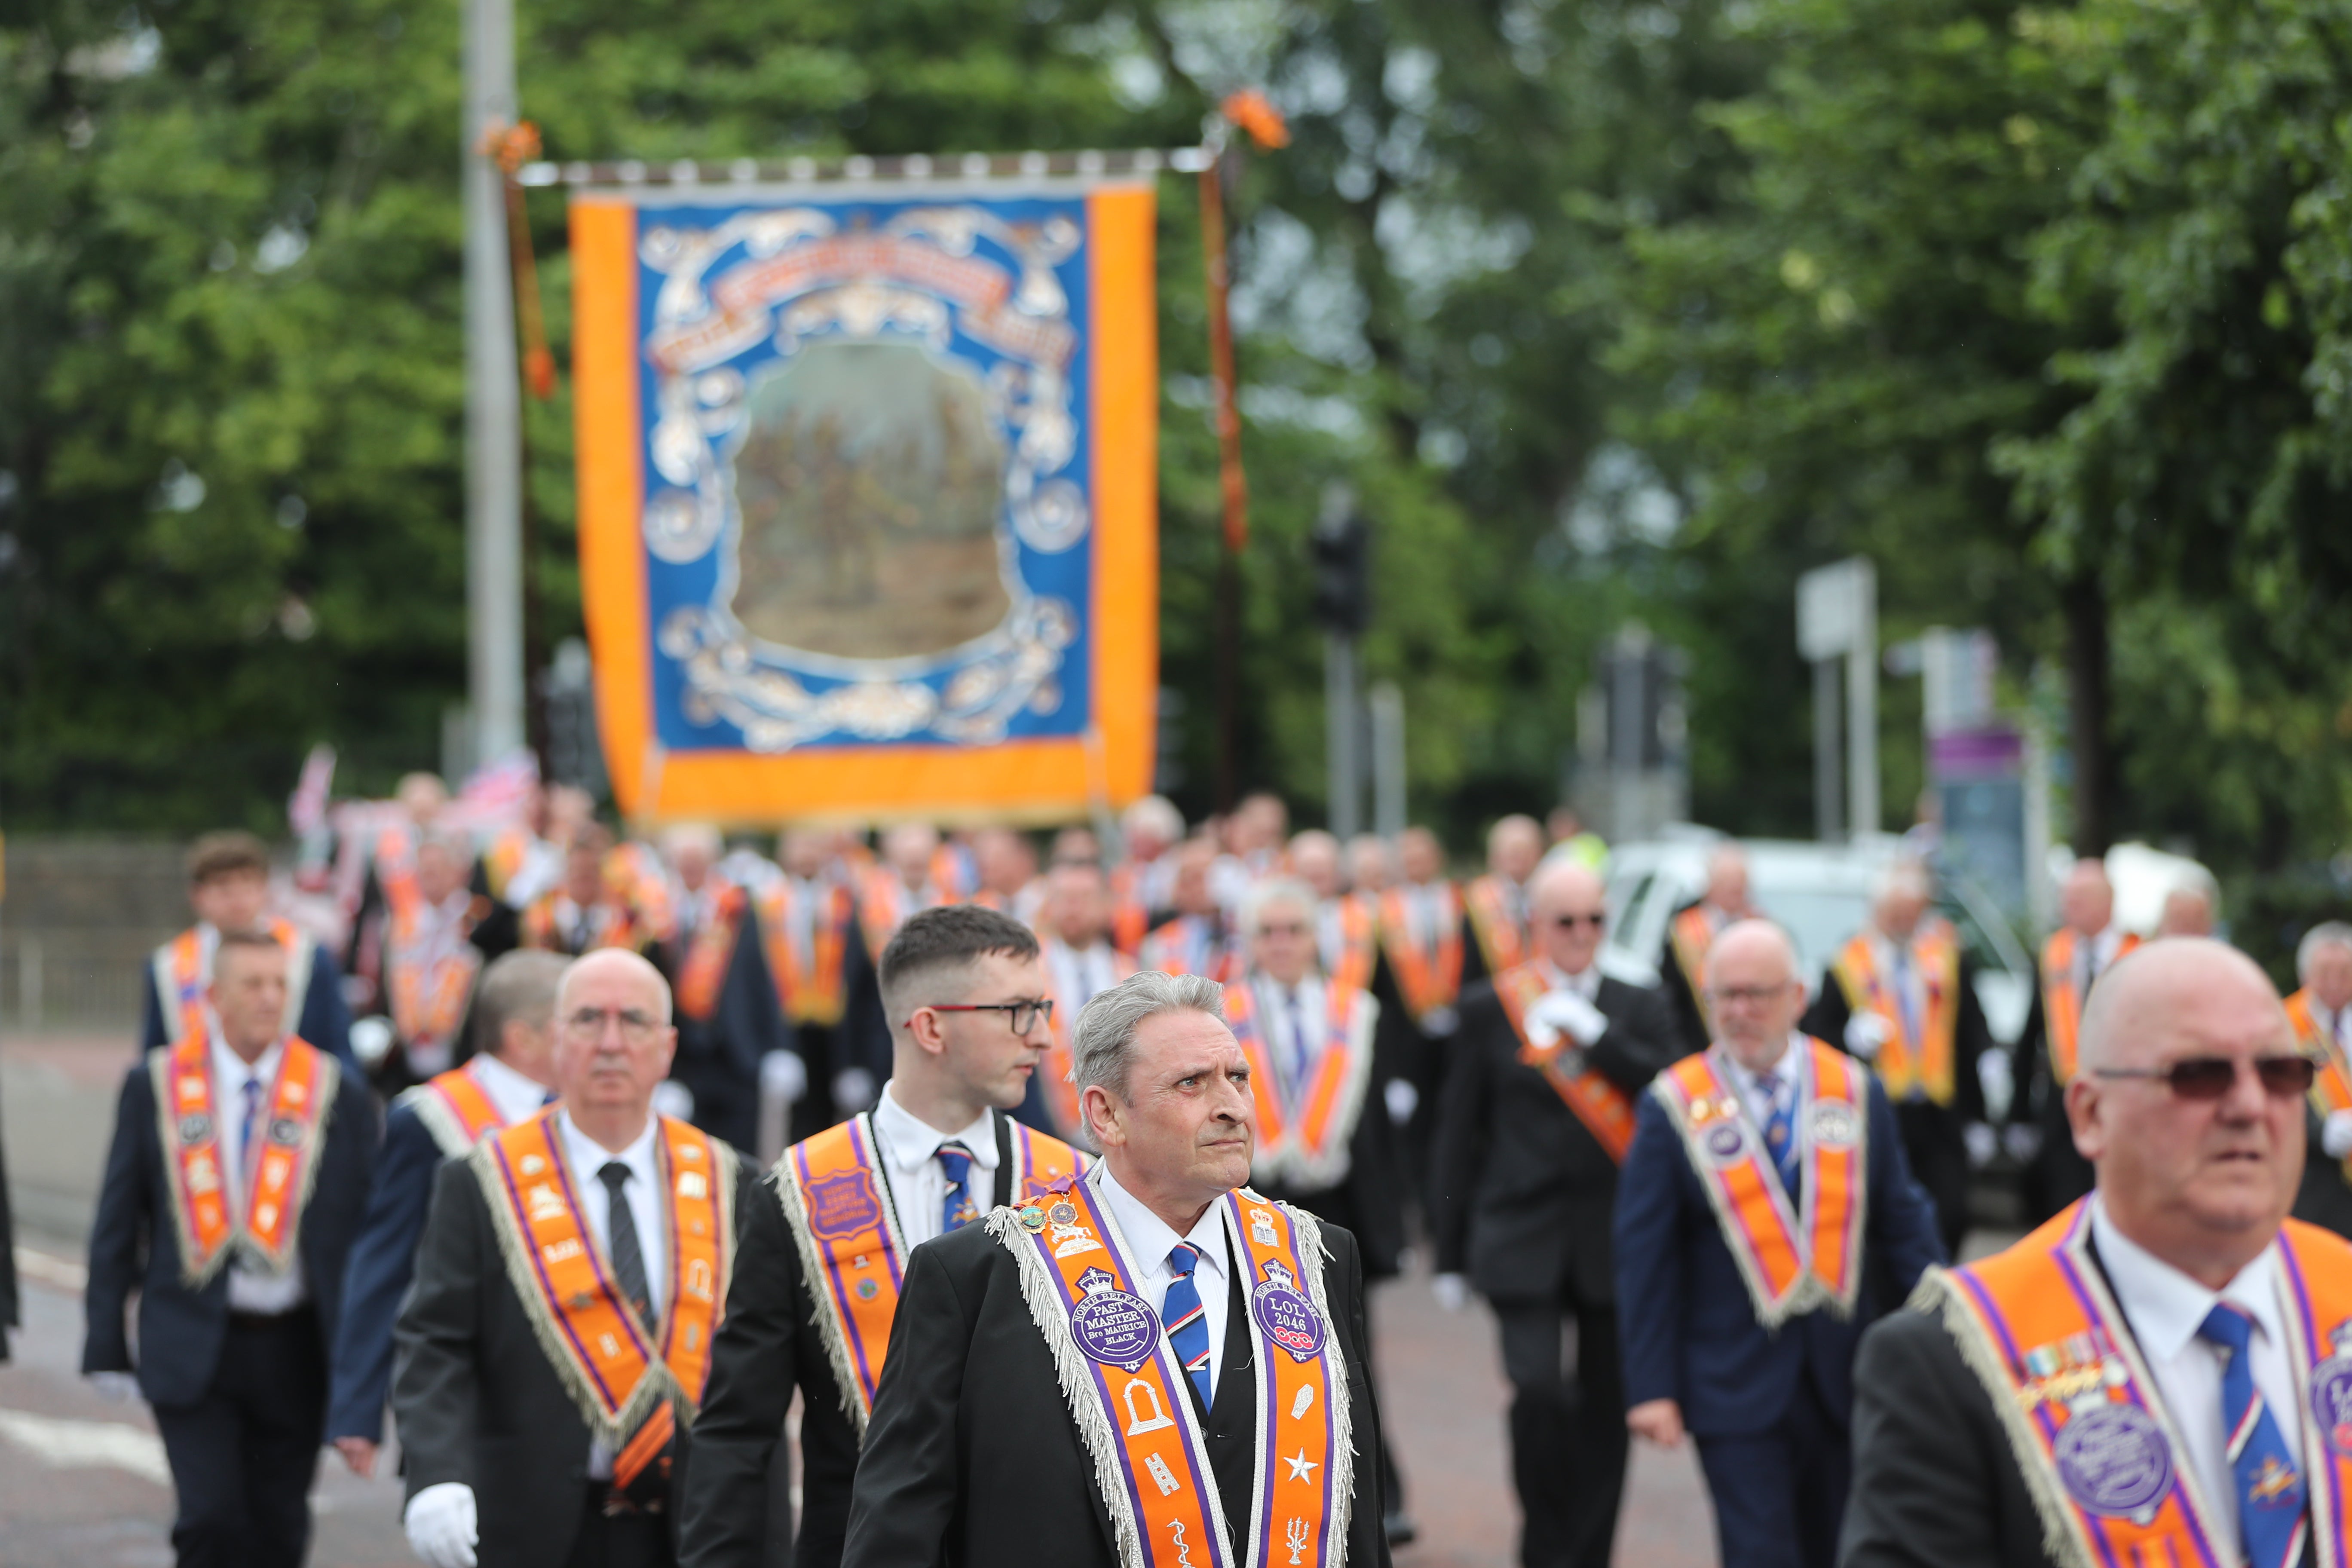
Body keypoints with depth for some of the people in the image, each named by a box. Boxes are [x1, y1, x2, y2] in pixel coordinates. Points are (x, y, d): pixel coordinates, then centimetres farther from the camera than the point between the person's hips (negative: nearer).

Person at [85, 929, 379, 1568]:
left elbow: (363, 1227, 3)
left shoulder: (337, 1091, 1)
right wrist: (106, 1347, 0)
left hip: (294, 1348, 1)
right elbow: (117, 1224, 4)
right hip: (191, 1346, -1)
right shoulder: (157, 1085, 1)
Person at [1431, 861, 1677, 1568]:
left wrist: (1595, 1035, -13)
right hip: (1523, 1241, -2)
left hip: (1613, 1239, 2)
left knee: (1604, 1411, 5)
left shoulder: (1638, 1010, 8)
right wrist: (1450, 1252, 4)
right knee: (1537, 1391, -17)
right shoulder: (1491, 1006, 5)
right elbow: (1459, 1133, 6)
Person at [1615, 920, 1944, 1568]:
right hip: (1735, 1386, -3)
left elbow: (1903, 1225, 6)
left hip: (1846, 1378, 3)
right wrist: (1651, 1387, -8)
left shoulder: (1856, 1093, 4)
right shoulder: (1673, 1109, -3)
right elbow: (1645, 1263, -3)